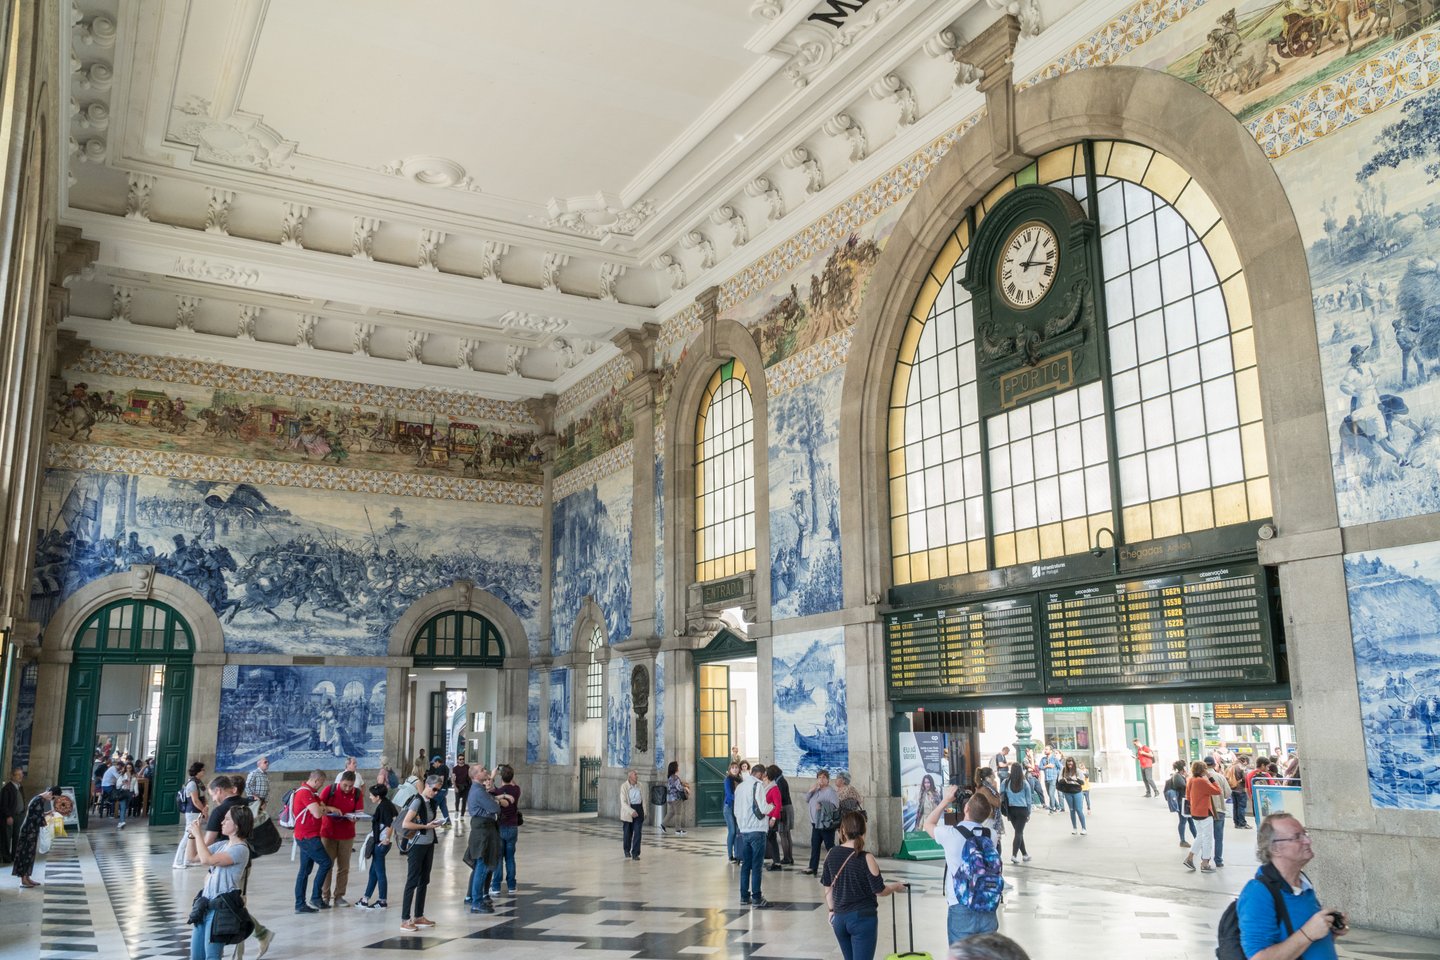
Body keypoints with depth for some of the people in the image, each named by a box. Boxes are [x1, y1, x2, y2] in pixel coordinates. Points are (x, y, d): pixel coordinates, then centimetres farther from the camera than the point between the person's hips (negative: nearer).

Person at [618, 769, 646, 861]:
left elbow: (643, 799, 8)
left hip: (639, 810, 2)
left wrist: (644, 811, 5)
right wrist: (631, 811, -26)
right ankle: (626, 850, 35)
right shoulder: (624, 786, -12)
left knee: (637, 832, -7)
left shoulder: (639, 785, 0)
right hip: (628, 811, -2)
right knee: (627, 832, 12)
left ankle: (635, 853, -2)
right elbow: (623, 802, -16)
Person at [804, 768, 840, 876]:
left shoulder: (830, 791, -9)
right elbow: (806, 799, 14)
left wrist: (823, 806, -25)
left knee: (830, 846, -3)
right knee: (814, 846, 8)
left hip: (827, 824, -7)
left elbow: (835, 805, -18)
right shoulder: (816, 791, 16)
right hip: (816, 823, 8)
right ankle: (812, 868, 12)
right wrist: (811, 790, 0)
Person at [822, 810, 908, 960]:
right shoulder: (866, 858, -17)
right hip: (863, 919, -5)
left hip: (840, 918, 5)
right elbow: (880, 891, -9)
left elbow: (828, 887, 8)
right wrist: (896, 886, 10)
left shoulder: (831, 855, -2)